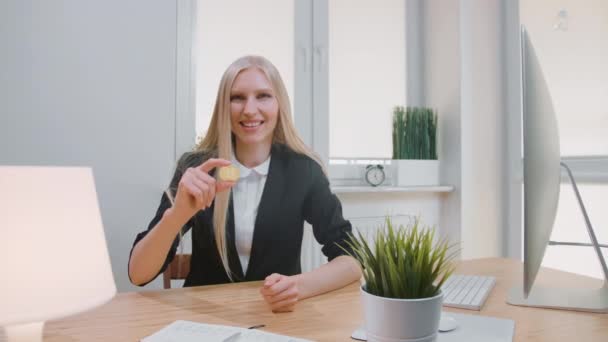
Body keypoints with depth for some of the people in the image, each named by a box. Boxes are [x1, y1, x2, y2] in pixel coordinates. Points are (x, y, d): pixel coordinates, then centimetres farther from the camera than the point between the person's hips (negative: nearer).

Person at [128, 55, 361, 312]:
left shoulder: (302, 170, -6)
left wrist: (300, 285, -28)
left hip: (280, 315, 1)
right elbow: (138, 275, -12)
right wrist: (177, 214, -31)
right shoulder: (196, 167, -8)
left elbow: (353, 259, -9)